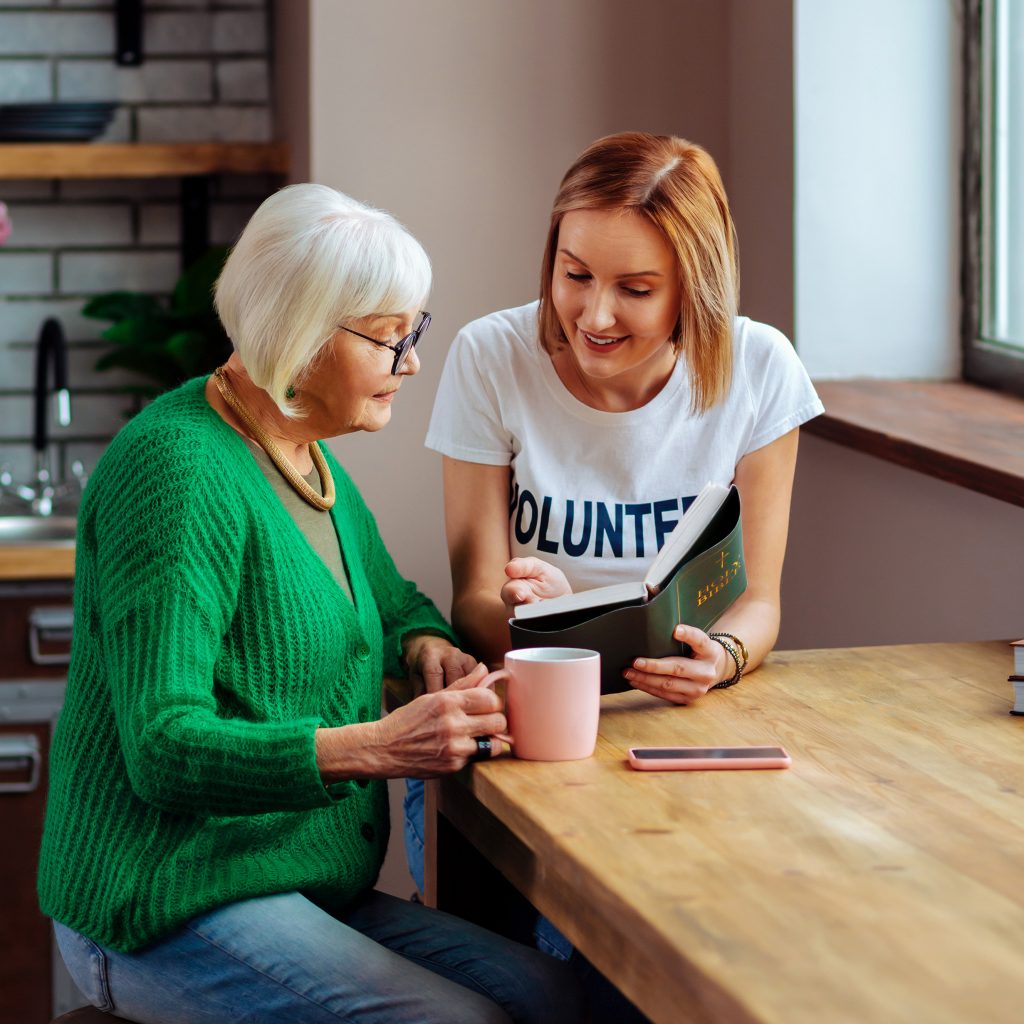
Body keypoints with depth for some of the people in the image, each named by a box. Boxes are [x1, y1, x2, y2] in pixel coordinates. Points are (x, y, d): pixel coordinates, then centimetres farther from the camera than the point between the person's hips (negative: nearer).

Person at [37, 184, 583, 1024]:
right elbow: (163, 746, -24)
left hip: (307, 889, 9)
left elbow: (392, 604, 30)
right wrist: (377, 747, -34)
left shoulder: (313, 463, 12)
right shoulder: (180, 467, -18)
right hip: (171, 914, -9)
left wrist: (430, 647, 5)